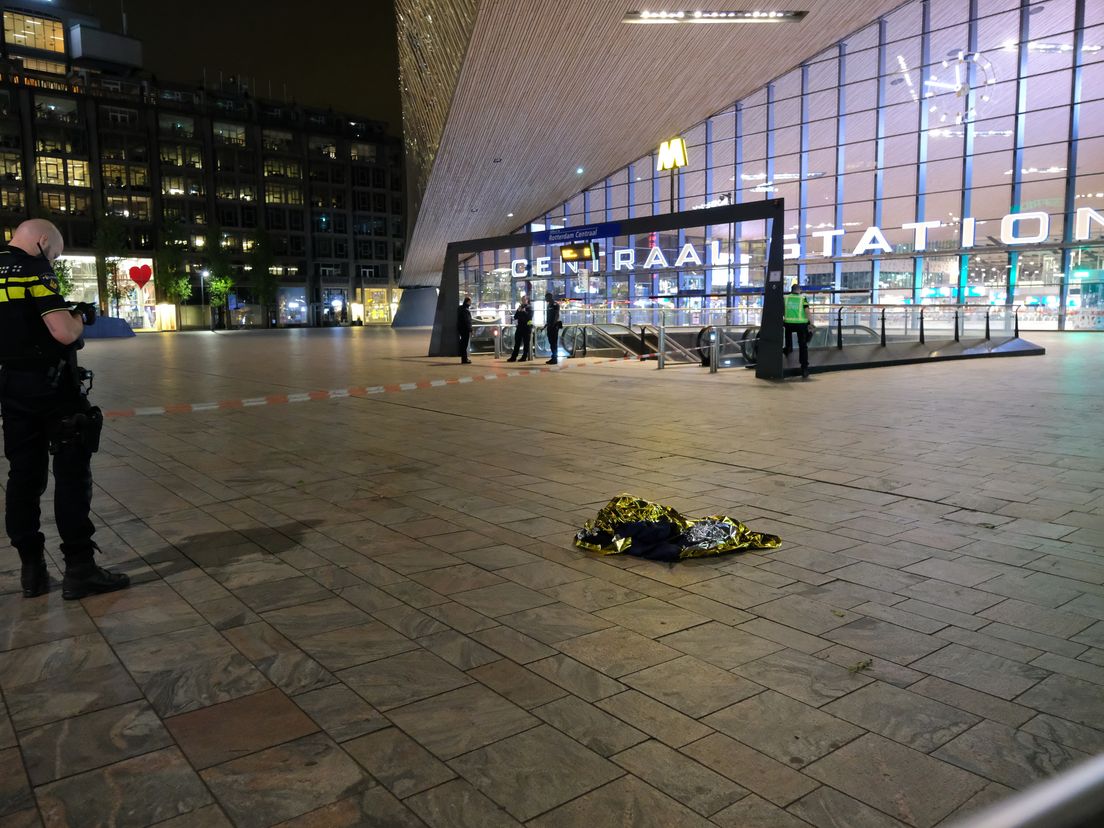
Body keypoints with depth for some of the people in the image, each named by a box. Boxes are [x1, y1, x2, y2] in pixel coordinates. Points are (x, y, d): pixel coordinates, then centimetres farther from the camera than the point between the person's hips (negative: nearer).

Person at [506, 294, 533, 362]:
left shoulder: (529, 308, 0)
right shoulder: (520, 307, 15)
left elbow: (530, 317, -13)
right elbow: (515, 317, 9)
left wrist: (524, 311, -16)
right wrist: (518, 311, -5)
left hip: (527, 327, -5)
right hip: (519, 326, 5)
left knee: (526, 343, 0)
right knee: (517, 343, 4)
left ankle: (524, 357, 6)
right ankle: (513, 357, 4)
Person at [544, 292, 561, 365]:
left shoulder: (555, 305, -9)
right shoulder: (549, 305, 18)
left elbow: (556, 316, -16)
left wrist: (553, 324, -23)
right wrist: (546, 324, 20)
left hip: (554, 326, -9)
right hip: (550, 325, 9)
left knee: (554, 342, -8)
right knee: (551, 342, 10)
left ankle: (555, 358, -7)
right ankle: (553, 358, 15)